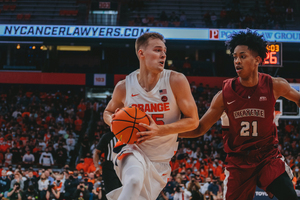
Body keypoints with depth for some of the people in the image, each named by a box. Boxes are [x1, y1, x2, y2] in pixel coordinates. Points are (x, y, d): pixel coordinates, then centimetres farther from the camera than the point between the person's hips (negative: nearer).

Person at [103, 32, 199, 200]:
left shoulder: (176, 81, -12)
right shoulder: (124, 87, -7)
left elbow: (193, 121, -10)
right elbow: (108, 112, 14)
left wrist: (159, 130, -24)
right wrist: (113, 122, -11)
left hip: (161, 161, 2)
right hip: (135, 151, -2)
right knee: (134, 181, -34)